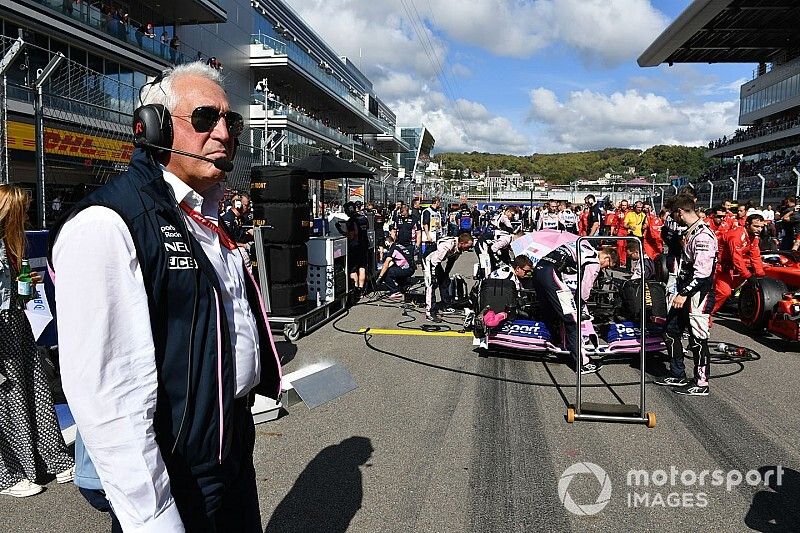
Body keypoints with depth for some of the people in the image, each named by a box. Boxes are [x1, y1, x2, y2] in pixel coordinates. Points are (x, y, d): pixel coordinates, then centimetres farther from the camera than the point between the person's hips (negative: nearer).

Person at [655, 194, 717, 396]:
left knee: (698, 339, 0)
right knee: (671, 333, 15)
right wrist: (677, 291, 17)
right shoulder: (690, 232, 13)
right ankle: (677, 376, 28)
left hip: (698, 295, -10)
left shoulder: (703, 235, -19)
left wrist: (684, 294, -22)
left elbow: (702, 272, -24)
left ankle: (701, 383, 13)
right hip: (684, 293, 10)